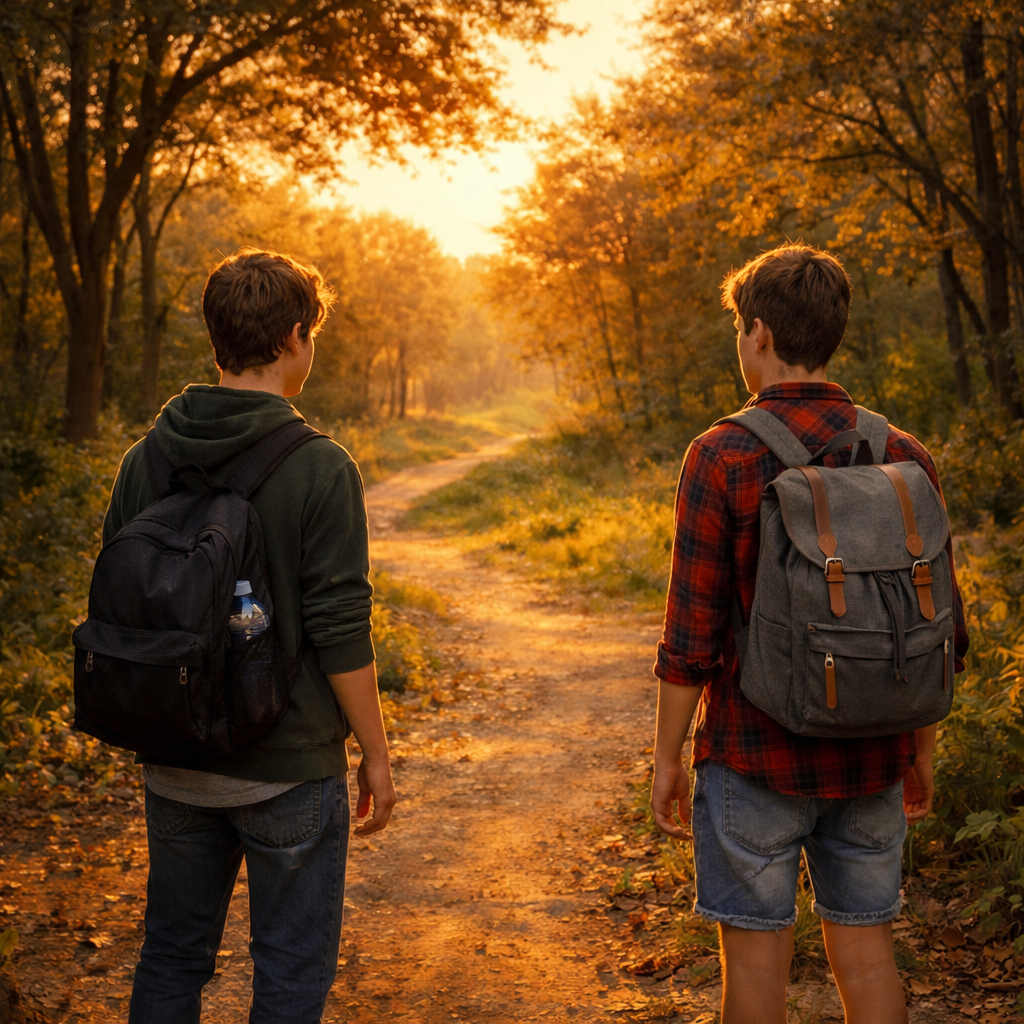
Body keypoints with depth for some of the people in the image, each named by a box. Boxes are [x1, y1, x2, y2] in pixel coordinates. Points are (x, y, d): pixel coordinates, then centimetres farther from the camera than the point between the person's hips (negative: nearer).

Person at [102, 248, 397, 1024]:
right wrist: (376, 753, -4)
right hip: (288, 770, -5)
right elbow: (340, 632, -16)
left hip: (176, 765, 5)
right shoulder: (318, 468, -15)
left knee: (172, 958, 19)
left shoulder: (146, 460, 0)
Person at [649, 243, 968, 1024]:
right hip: (871, 756, 4)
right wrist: (923, 751, 16)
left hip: (755, 754, -4)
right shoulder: (905, 458, 0)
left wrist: (667, 757, -2)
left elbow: (692, 634, -13)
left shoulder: (722, 458, -13)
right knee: (865, 947, 15)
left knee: (757, 953, 9)